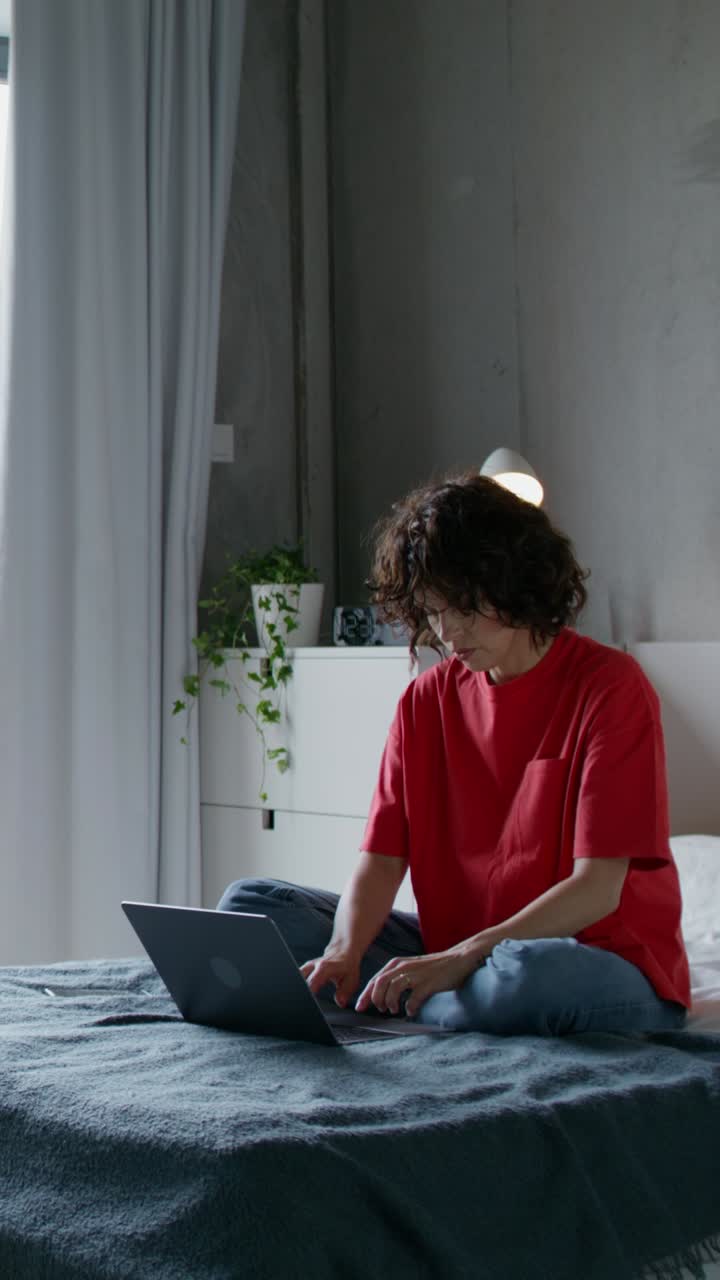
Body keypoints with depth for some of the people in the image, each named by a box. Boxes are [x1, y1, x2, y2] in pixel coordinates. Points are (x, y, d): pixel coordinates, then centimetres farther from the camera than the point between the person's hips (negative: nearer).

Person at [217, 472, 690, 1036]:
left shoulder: (610, 686, -11)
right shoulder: (428, 699, 7)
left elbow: (598, 888, -18)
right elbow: (381, 858, 1)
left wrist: (461, 957, -28)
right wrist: (344, 953, -21)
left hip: (607, 964, -5)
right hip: (454, 953, 5)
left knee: (529, 976, -42)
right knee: (250, 904, -3)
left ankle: (381, 1006, -15)